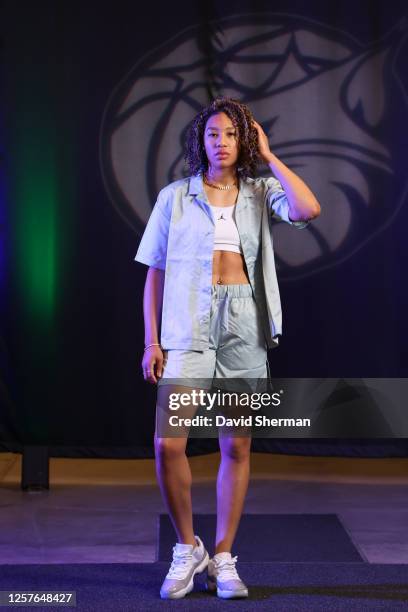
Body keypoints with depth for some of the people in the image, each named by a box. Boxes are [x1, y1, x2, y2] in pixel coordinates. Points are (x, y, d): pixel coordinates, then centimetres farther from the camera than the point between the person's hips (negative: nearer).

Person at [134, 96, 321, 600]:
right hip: (187, 326, -1)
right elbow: (155, 273, 7)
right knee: (167, 445, -11)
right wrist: (152, 341, 0)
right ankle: (187, 549, 10)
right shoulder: (175, 197, 7)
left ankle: (222, 558, 17)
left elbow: (308, 210, -14)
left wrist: (268, 157, -4)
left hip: (244, 324, 1)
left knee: (236, 447, 5)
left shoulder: (260, 194, 8)